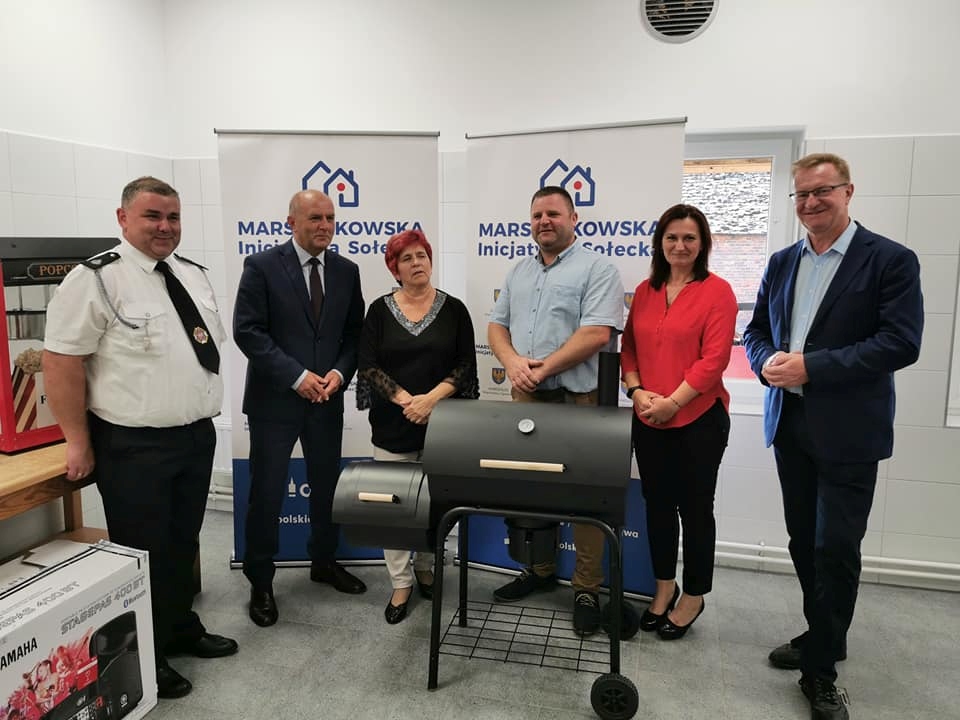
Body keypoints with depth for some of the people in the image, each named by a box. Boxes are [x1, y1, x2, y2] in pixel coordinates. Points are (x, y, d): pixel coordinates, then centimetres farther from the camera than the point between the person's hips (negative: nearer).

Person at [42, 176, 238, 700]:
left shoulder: (194, 275, 8)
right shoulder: (95, 279, -13)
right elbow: (61, 363, -14)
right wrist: (79, 442, -13)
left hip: (197, 436, 7)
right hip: (133, 446, -6)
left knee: (183, 544, 20)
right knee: (142, 554, 8)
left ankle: (181, 629, 40)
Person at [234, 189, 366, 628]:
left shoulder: (346, 271, 6)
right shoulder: (262, 266, -7)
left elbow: (354, 333, 8)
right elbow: (248, 331, -12)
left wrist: (340, 372, -9)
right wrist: (297, 376, -17)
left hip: (327, 399, 4)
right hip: (274, 399, -4)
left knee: (327, 486, 16)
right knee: (266, 494, 4)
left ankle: (324, 563, 37)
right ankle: (260, 583, 22)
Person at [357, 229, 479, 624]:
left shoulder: (453, 309, 1)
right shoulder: (380, 310, 2)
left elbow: (466, 365, -4)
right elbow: (368, 366, -4)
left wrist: (432, 397, -17)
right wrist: (405, 400, -16)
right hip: (392, 423, 0)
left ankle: (426, 570, 33)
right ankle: (400, 584, 19)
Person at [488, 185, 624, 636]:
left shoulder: (596, 269, -4)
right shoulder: (519, 273, 17)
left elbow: (597, 333, -15)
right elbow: (497, 325, 14)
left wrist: (544, 368, -16)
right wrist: (513, 361, -6)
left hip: (579, 400, -6)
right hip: (526, 398, 6)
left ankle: (587, 590, 14)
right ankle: (539, 569, 31)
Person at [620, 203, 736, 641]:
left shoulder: (717, 291, -7)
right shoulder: (645, 291, 9)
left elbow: (714, 359, -14)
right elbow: (629, 347, 10)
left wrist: (671, 402, -17)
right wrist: (637, 391, -6)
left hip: (699, 419, -5)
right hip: (648, 421, 5)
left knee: (694, 508, 9)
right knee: (657, 504, 15)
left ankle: (693, 597, 27)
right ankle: (664, 587, 34)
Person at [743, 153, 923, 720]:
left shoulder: (891, 260, -7)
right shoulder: (782, 263, 10)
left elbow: (902, 343, -16)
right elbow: (757, 330, 14)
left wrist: (811, 366, -21)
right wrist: (768, 362, -9)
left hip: (847, 430, -5)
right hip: (790, 423, 6)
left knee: (836, 548, -1)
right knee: (804, 541, 15)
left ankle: (820, 670, 15)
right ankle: (823, 636, 35)